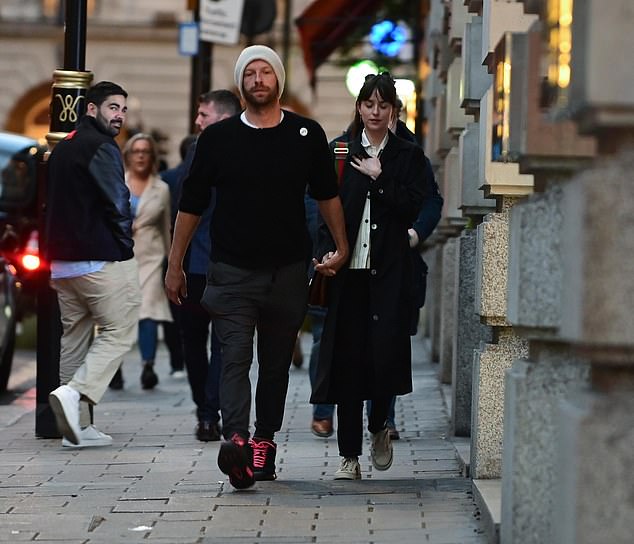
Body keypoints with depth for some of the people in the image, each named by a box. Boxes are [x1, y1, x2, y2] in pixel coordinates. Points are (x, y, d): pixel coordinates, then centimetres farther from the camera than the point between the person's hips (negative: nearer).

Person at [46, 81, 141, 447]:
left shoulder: (63, 148, 18)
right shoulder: (101, 147, -10)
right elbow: (118, 203, -15)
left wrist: (56, 260, 20)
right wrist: (126, 244, 0)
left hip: (63, 261, 9)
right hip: (104, 260, -9)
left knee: (74, 338, 11)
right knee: (119, 333, -5)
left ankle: (75, 427, 8)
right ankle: (75, 392, -24)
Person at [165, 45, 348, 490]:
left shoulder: (307, 135, 5)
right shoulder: (218, 138, 2)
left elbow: (327, 194, 18)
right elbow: (192, 204, 8)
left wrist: (342, 248, 15)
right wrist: (175, 266, 8)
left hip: (288, 271, 2)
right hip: (232, 272, -2)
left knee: (276, 364, 9)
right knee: (236, 358, -14)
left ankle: (265, 441, 20)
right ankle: (236, 441, -27)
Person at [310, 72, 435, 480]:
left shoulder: (409, 156, 8)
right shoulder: (339, 151, 10)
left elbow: (413, 208, -4)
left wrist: (379, 178, -7)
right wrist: (327, 252, -10)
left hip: (389, 269, -1)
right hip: (347, 268, 1)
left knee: (385, 352, -10)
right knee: (347, 358, -1)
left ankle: (379, 426, 20)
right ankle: (350, 456, 5)